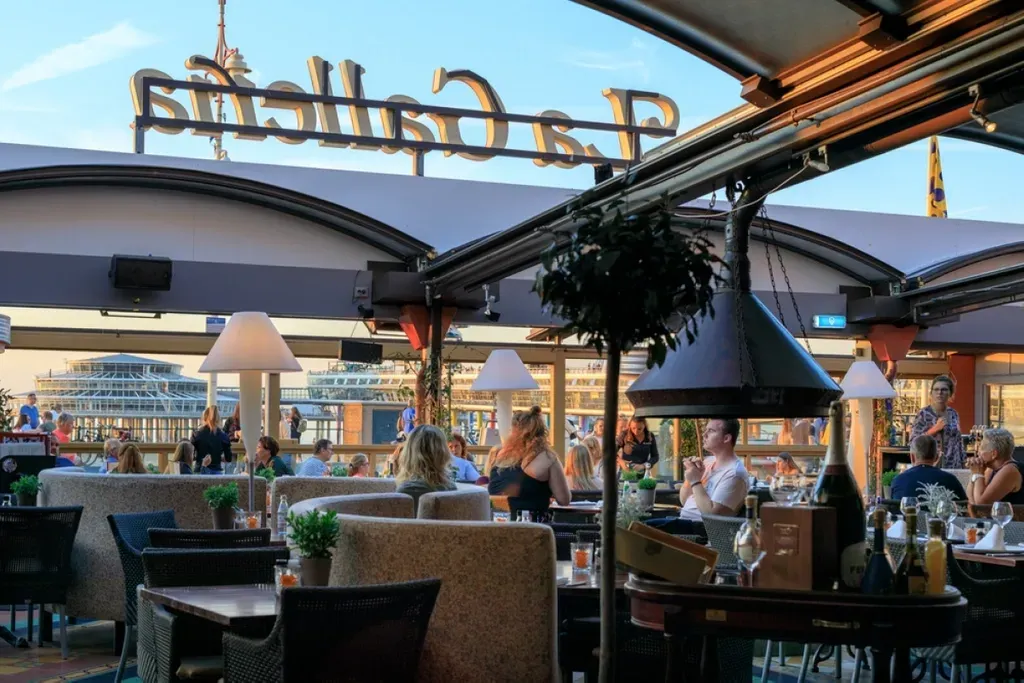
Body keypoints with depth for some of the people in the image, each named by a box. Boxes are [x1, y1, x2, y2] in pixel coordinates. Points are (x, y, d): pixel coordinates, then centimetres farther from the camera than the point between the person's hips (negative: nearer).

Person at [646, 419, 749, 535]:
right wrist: (690, 478, -1)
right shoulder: (708, 461, 13)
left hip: (701, 528, -9)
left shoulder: (734, 473, -14)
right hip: (684, 520, 9)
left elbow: (711, 513, -22)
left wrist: (696, 482, -15)